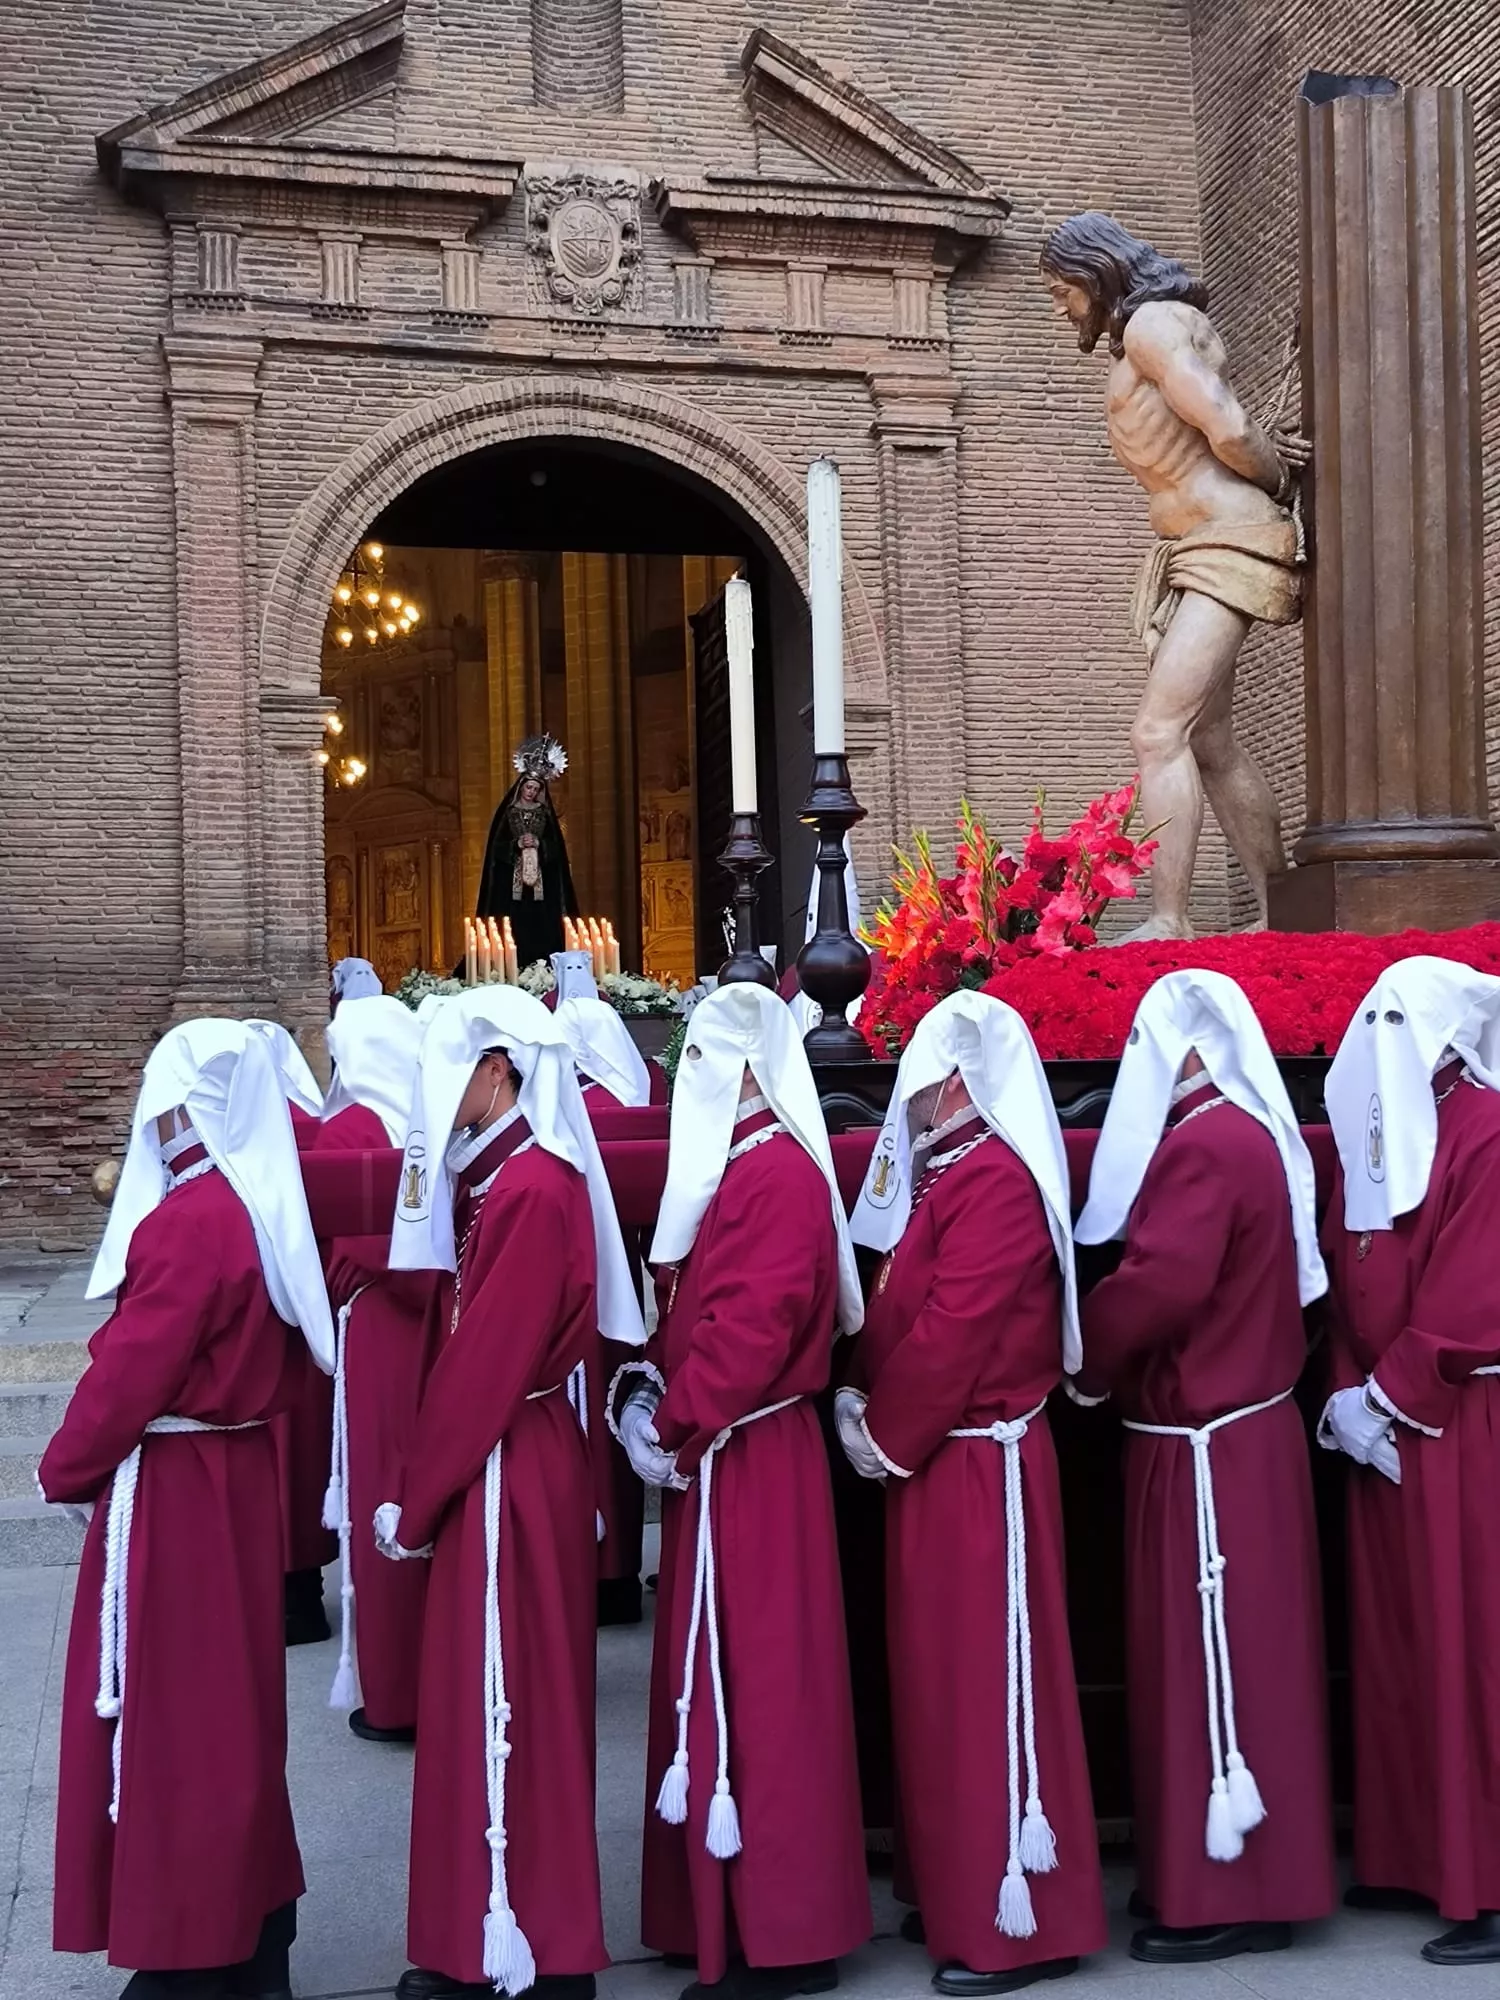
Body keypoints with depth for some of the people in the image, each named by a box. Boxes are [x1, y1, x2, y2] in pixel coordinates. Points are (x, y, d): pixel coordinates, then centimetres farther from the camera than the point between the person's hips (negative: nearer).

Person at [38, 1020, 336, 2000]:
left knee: (162, 1711, 3)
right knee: (227, 1701, 18)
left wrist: (65, 1469, -4)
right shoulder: (265, 1208, 6)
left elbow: (133, 1369, -19)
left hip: (168, 1491, -9)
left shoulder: (190, 1219, -21)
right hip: (238, 1472, 9)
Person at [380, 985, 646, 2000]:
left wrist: (414, 1503, -12)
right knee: (495, 1696, 16)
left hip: (507, 1476, -9)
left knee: (503, 1699, 1)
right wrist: (424, 1490, 10)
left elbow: (482, 1365, -20)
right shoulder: (505, 1174, 10)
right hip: (508, 1466, 9)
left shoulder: (530, 1189, -20)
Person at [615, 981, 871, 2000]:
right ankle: (736, 1906, 27)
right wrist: (652, 1394, 3)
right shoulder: (737, 1165, 15)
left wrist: (672, 1426, -14)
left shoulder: (778, 1171, -17)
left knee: (755, 1683, -2)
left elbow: (750, 1327, -23)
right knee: (719, 1679, 16)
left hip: (746, 1464, -10)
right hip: (719, 1457, 10)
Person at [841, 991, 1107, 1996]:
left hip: (980, 1467, -10)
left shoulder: (995, 1182, -17)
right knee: (944, 1680, 16)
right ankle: (962, 1892, 28)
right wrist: (862, 1403, 4)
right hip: (937, 1460, 10)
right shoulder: (947, 1175, 14)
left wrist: (884, 1436, -11)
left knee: (989, 1683, -3)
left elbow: (950, 1336, -21)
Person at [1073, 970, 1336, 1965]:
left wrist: (1085, 1360, -8)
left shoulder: (1203, 1146, -18)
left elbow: (1161, 1284, -25)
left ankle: (1227, 1894, 9)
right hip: (1247, 1423, 10)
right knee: (1240, 1653, 16)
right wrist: (1118, 1365, 7)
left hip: (1206, 1446, -10)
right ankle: (1258, 1870, 27)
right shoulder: (1252, 1134, 12)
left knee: (1215, 1658, -1)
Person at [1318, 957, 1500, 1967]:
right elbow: (1346, 1279, 12)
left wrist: (1384, 1399, -14)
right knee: (1392, 1646, 12)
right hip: (1382, 1425, 8)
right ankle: (1411, 1855, 23)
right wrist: (1352, 1394, 0)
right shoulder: (1371, 1129, 11)